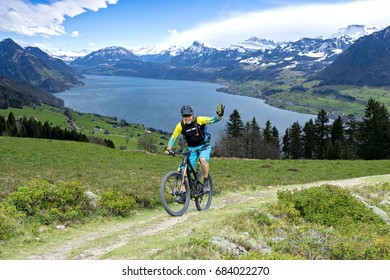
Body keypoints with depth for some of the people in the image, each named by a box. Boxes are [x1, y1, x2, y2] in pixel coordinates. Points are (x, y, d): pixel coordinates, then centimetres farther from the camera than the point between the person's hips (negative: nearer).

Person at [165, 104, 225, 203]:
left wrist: (219, 115, -45)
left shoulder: (199, 120, -19)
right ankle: (185, 193, 2)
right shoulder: (180, 125, -12)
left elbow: (214, 119, -24)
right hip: (191, 148, 3)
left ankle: (206, 181, -13)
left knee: (203, 159, -34)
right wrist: (168, 149, -23)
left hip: (204, 145, -3)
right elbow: (172, 138, -8)